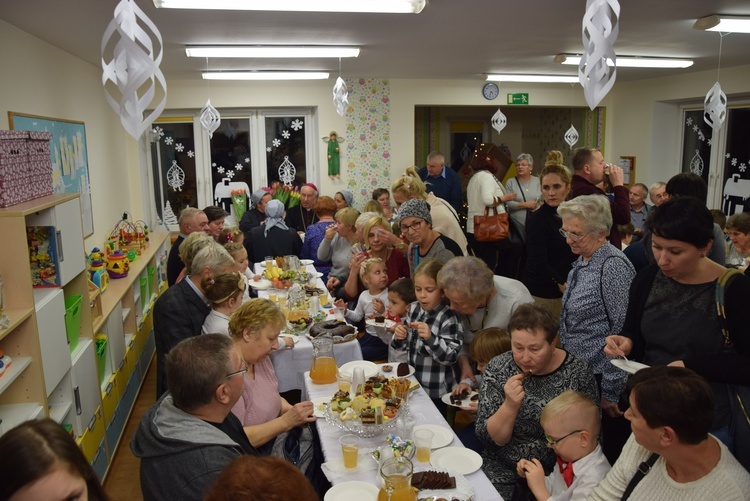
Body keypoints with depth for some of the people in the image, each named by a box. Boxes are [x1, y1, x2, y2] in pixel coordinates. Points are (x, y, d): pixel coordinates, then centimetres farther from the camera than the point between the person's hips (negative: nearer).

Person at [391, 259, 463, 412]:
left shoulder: (449, 318, -20)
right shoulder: (414, 309, -2)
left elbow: (450, 357, -21)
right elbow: (402, 347, 8)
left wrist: (430, 337, -35)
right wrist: (399, 337, -14)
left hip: (435, 392, -6)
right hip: (411, 384, 6)